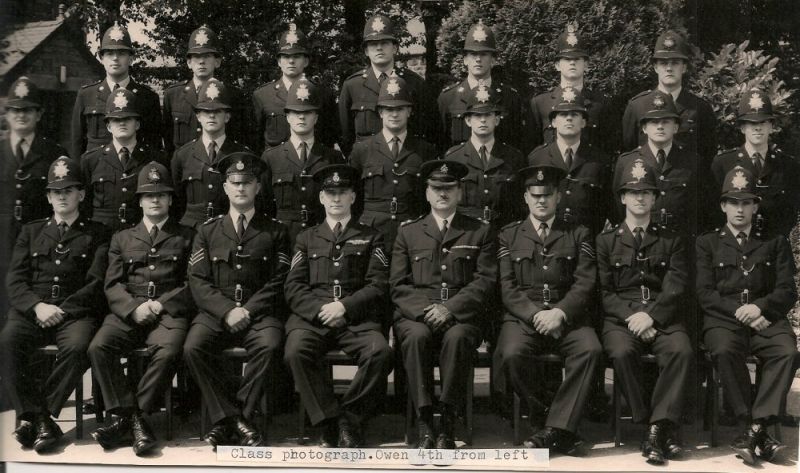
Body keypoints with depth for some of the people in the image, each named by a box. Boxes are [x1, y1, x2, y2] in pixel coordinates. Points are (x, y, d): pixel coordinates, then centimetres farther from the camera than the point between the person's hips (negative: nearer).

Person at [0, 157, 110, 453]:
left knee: (78, 347, -35)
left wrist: (62, 310, -11)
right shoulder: (31, 232, 23)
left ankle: (31, 416, -22)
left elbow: (97, 283, 2)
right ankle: (40, 418, -23)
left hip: (75, 313, -2)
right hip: (31, 311, 2)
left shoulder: (97, 235, 14)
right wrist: (37, 306, -8)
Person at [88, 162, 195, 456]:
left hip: (169, 313, -2)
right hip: (128, 312, 2)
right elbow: (112, 285, 12)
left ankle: (126, 421, -21)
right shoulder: (122, 238, 23)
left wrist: (161, 305, -9)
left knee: (168, 352, -34)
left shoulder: (186, 237, 17)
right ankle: (134, 420, -21)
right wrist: (134, 308, -9)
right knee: (98, 347, -28)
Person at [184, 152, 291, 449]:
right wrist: (227, 311, -11)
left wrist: (248, 310, -12)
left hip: (259, 312, -1)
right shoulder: (207, 231, 14)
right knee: (193, 347, -29)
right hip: (216, 312, 1)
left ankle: (228, 421, -20)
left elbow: (278, 281, 3)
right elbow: (198, 280, 6)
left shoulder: (275, 232, 11)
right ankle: (234, 420, -20)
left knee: (269, 345, -33)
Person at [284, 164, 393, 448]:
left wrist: (344, 306, -11)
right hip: (312, 317, 1)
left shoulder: (370, 238, 18)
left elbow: (379, 285, 6)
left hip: (358, 318, -1)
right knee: (296, 351, -32)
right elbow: (294, 288, 11)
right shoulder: (307, 239, 22)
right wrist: (320, 310, -9)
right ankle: (330, 422, -20)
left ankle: (350, 418, -13)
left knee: (380, 352, -32)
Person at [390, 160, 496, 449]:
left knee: (457, 337, -35)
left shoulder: (480, 232, 15)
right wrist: (423, 310, -10)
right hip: (416, 314, 1)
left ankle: (447, 425, -27)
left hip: (461, 314, -1)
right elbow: (398, 284, 10)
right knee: (416, 336, -33)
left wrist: (449, 308, -12)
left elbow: (485, 281, 3)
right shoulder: (408, 232, 19)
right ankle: (424, 427, -28)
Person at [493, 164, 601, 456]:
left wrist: (560, 313, -14)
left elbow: (585, 283, 4)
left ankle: (554, 429, -24)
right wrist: (535, 315, -13)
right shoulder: (508, 236, 14)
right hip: (522, 315, 0)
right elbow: (507, 287, 4)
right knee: (512, 354, -31)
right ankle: (561, 430, -15)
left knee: (591, 349, -31)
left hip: (568, 316, 0)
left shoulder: (578, 235, 15)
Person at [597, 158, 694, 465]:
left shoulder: (672, 241, 17)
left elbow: (676, 288, 3)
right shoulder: (605, 241, 16)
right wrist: (632, 316, -12)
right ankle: (659, 428, -22)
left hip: (664, 319, 1)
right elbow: (604, 291, 6)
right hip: (621, 318, 0)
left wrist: (651, 315, -14)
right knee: (621, 352, -33)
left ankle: (658, 426, -28)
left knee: (682, 350, -32)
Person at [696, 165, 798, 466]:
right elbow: (705, 294, 5)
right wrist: (738, 311, -11)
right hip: (723, 318, -1)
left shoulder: (775, 243, 20)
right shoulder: (707, 243, 17)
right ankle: (761, 433, -27)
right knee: (724, 351, -35)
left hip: (766, 317, 1)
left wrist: (759, 307, -12)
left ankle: (754, 429, -32)